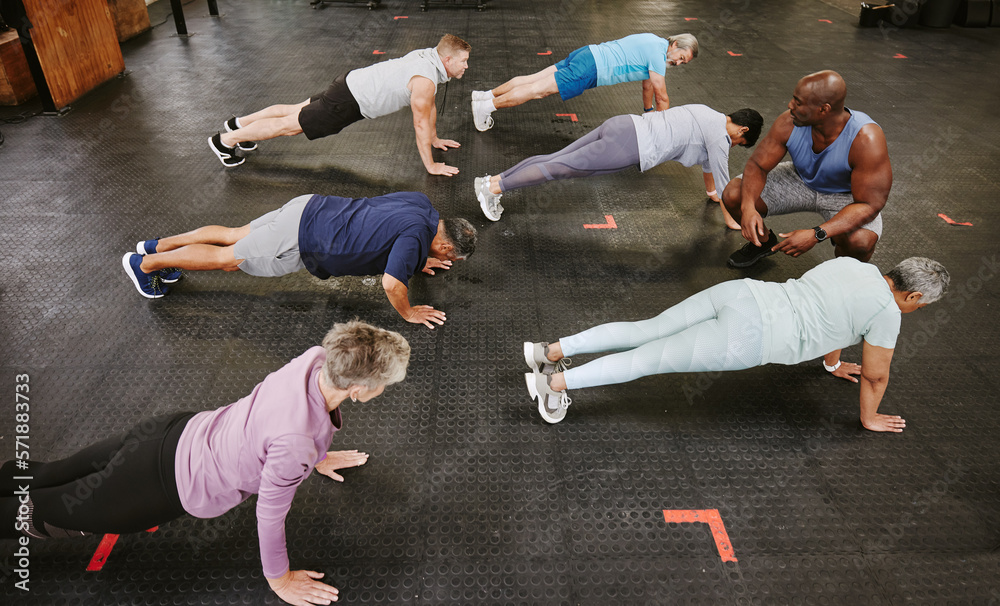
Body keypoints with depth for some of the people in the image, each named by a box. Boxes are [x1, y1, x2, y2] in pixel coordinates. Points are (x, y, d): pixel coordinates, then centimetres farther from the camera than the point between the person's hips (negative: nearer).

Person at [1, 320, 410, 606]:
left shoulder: (319, 358, -20)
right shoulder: (295, 441, -40)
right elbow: (269, 514, -24)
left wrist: (317, 457, 21)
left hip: (184, 431, 6)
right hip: (176, 484, -6)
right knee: (48, 510, 17)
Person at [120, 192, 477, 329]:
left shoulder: (422, 203, 2)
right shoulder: (417, 235, -25)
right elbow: (391, 283, -31)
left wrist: (417, 260, 16)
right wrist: (408, 313, -14)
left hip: (310, 210, 8)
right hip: (299, 241, -8)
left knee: (234, 235, 22)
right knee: (226, 258, 9)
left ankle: (160, 245, 36)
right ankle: (144, 263, 23)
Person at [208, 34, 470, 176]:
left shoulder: (430, 56, 4)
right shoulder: (425, 80, -26)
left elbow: (429, 106, 16)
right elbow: (421, 124, -23)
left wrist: (435, 138, 23)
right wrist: (431, 166, -15)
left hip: (351, 84, 9)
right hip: (348, 103, -9)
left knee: (296, 110, 22)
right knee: (290, 125, 1)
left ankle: (239, 123, 38)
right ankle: (225, 141, 12)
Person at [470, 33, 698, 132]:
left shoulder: (654, 42, 17)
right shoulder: (658, 53, -13)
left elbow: (648, 83, 29)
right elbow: (662, 96, -8)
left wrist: (648, 112, 36)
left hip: (588, 55, 9)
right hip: (591, 69, -9)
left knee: (535, 79, 8)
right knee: (540, 88, -10)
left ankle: (487, 95, 11)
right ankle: (487, 106, -10)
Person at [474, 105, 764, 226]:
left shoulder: (710, 116, 25)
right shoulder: (719, 136, -3)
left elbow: (705, 157, 40)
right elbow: (722, 178, 3)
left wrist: (711, 191, 51)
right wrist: (731, 218, 15)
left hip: (623, 125, 8)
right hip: (629, 147, -8)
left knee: (556, 159, 4)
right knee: (560, 167, -9)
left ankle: (494, 179, 3)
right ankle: (495, 186, -8)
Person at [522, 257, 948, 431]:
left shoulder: (850, 264, 23)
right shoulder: (887, 312, 1)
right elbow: (876, 375, 12)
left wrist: (834, 364, 54)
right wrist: (869, 418, 30)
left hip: (738, 292, 7)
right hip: (749, 336, -7)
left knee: (643, 333, 8)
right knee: (654, 359, -6)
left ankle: (551, 351, 6)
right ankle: (554, 382, -7)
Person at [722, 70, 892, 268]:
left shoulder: (866, 140, -36)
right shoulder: (789, 123, -26)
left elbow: (869, 204, -33)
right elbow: (757, 165, -17)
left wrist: (816, 235, -46)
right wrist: (748, 207, -38)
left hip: (846, 195, -3)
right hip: (801, 179, 4)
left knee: (861, 242, -37)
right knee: (733, 195, -16)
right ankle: (764, 241, 16)